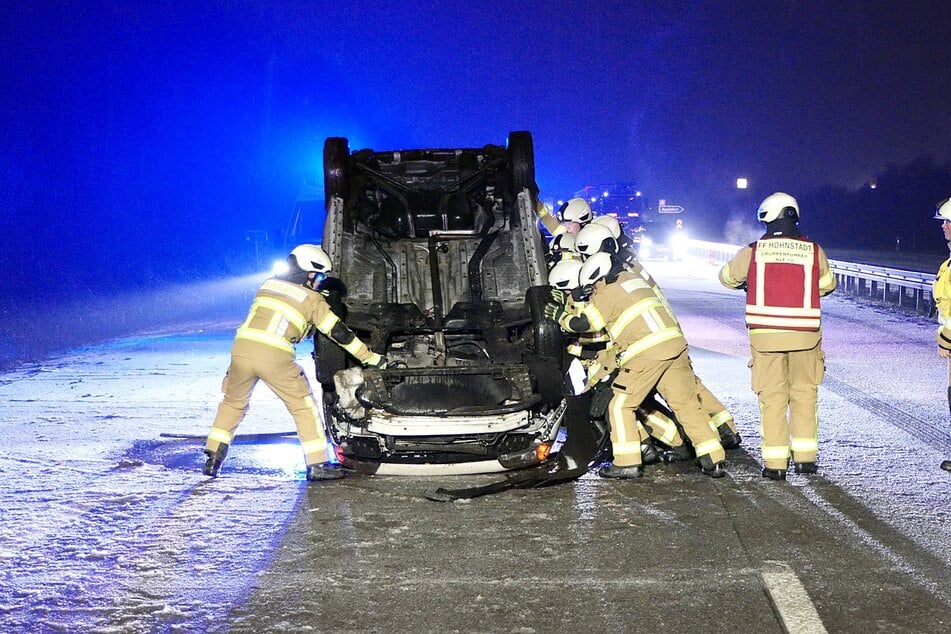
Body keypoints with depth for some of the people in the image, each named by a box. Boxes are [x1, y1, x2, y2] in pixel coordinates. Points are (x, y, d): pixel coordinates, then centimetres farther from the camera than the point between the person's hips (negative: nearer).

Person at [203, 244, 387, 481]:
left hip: (242, 348, 4)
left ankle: (213, 457, 20)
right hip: (275, 358, -4)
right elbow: (338, 332, 10)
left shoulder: (268, 284, 21)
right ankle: (317, 465, 10)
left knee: (233, 403, 23)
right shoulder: (312, 300, 9)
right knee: (303, 406, 10)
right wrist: (372, 358, 16)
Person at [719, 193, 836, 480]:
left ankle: (775, 463, 6)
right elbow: (827, 285, 16)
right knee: (804, 393, 16)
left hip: (765, 335, -1)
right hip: (805, 335, 1)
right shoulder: (814, 251, 0)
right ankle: (805, 457, 18)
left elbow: (727, 277, 14)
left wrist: (749, 284, 35)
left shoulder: (753, 251, -3)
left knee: (772, 397, 7)